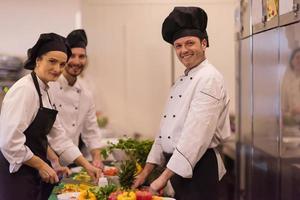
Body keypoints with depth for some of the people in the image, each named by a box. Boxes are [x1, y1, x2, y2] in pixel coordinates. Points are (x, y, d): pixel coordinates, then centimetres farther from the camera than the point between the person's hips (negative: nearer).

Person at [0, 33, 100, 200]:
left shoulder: (45, 92, 10)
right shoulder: (25, 90, -17)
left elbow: (57, 135, 14)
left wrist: (87, 165, 11)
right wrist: (41, 165, -13)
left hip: (35, 174, 9)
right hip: (17, 174, -9)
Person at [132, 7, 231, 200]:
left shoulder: (210, 78, -16)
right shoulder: (182, 81, 13)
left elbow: (196, 134, -23)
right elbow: (166, 129, 15)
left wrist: (164, 177, -22)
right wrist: (147, 171, 12)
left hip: (199, 167, -8)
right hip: (178, 166, 8)